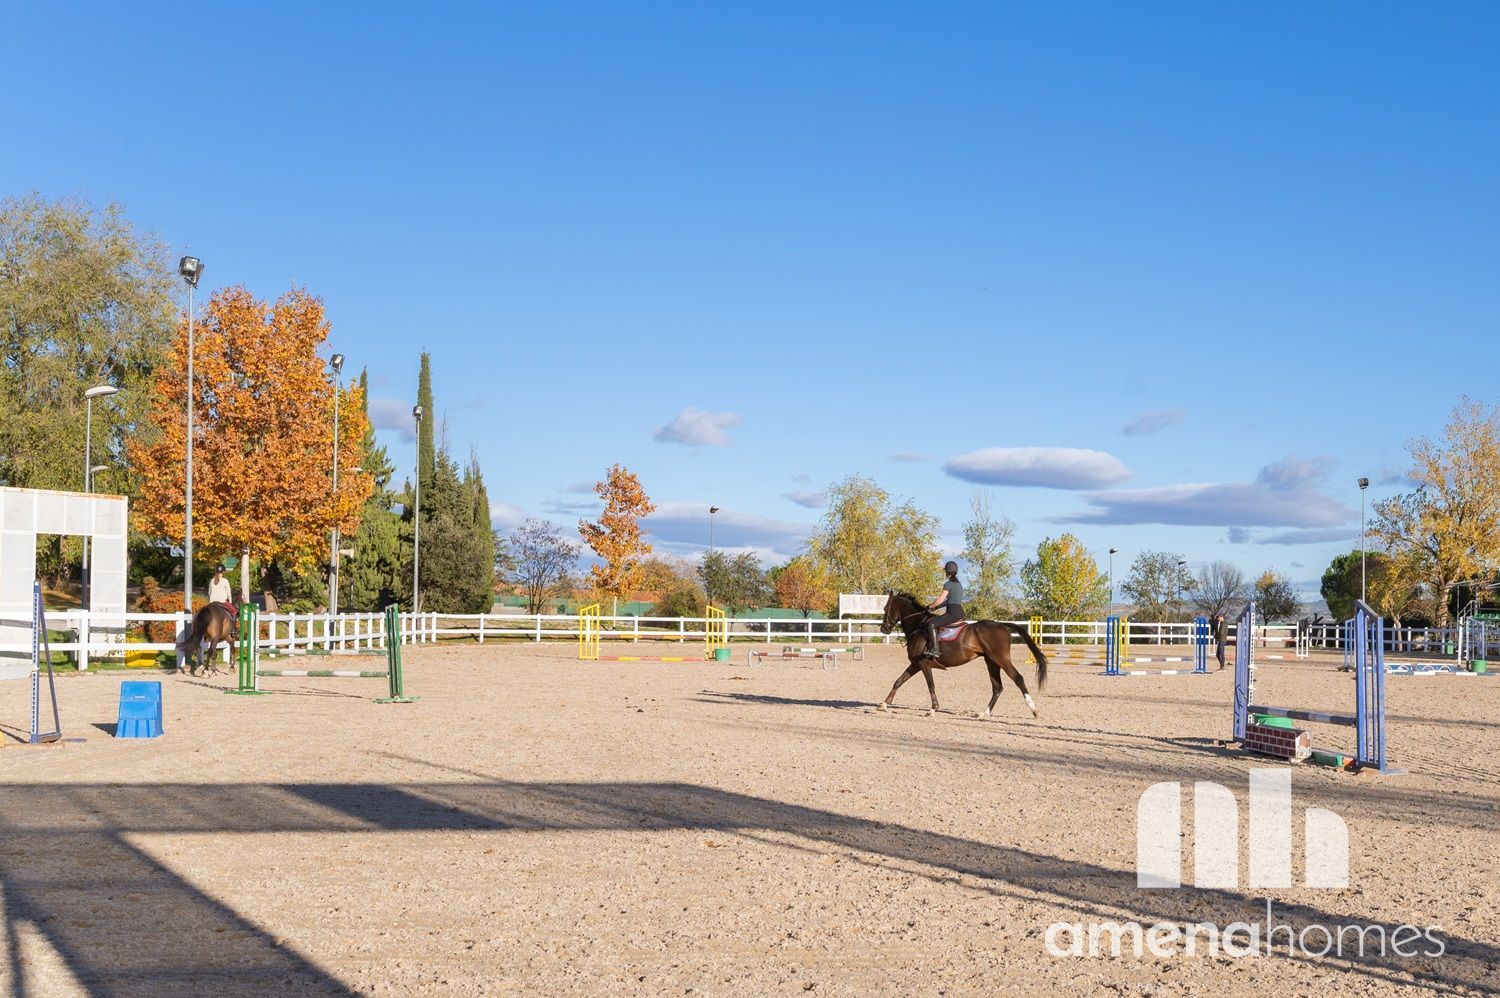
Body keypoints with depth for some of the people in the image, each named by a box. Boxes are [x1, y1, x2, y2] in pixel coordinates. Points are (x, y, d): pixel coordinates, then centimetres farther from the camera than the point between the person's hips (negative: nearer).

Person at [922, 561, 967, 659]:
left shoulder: (948, 584, -8)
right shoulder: (959, 584, 20)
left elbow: (940, 600, -10)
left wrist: (930, 606, 6)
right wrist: (935, 607, 21)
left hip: (953, 613, -10)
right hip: (959, 612, 10)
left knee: (931, 624, -18)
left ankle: (935, 650, -26)